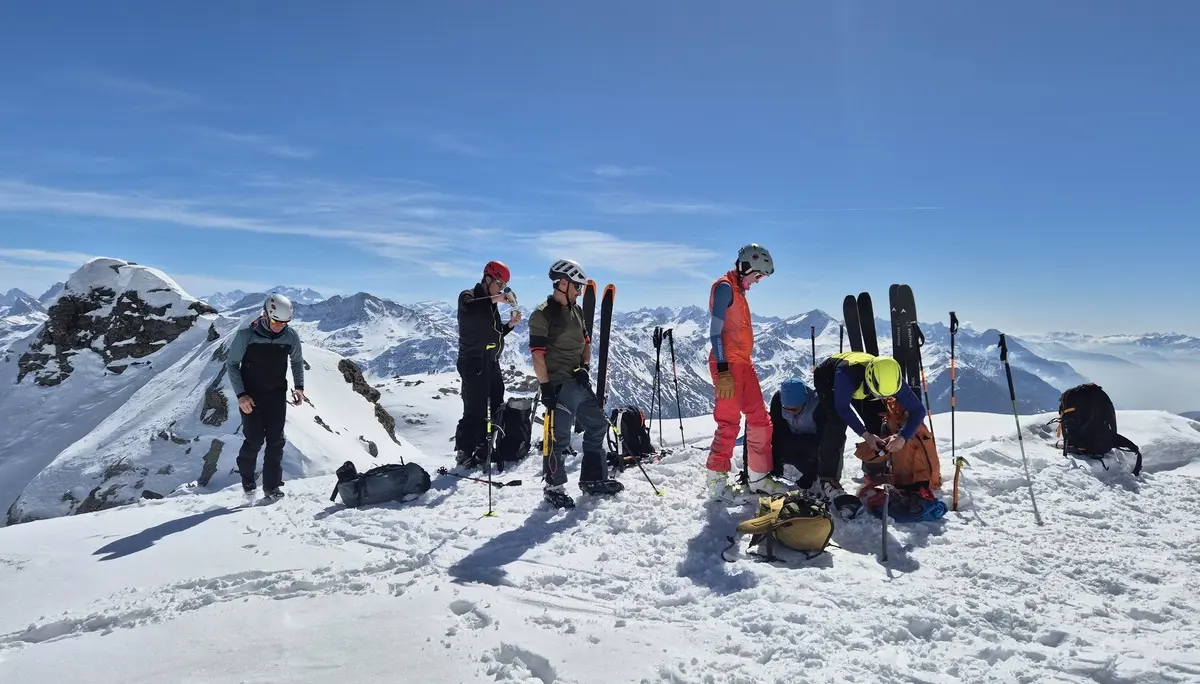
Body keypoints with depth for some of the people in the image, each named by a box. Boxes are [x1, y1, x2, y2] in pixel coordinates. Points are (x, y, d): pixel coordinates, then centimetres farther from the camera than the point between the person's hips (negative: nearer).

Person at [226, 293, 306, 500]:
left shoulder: (291, 335, -10)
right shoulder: (246, 334, -18)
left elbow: (297, 361, 9)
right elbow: (231, 364, -7)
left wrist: (299, 386, -5)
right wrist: (240, 394, -16)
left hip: (277, 395, 3)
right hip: (250, 396, -3)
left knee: (276, 441, 1)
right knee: (254, 440, -4)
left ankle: (272, 486, 11)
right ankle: (247, 481, 20)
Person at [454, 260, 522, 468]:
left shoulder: (490, 303, 18)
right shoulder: (469, 296, -6)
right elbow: (468, 307, -33)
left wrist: (510, 324, 4)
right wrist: (496, 299, -37)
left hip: (491, 363, 9)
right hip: (473, 363, -9)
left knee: (496, 408, 10)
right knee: (475, 410, -11)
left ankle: (484, 449, 18)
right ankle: (464, 452, -2)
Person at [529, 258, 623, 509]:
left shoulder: (577, 310, 11)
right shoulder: (542, 315, -13)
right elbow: (537, 355, -16)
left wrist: (584, 367, 3)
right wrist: (546, 387, -19)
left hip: (581, 382, 9)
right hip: (559, 386, -8)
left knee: (597, 426, 14)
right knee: (559, 437, -1)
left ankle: (593, 479, 27)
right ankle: (554, 487, 16)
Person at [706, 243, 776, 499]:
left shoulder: (739, 290, 19)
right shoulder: (725, 287, -10)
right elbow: (715, 332, -17)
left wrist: (743, 363, 20)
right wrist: (723, 371, -23)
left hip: (743, 363, 10)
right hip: (728, 365, -10)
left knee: (760, 420, 11)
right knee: (729, 424, -8)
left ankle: (759, 478, 18)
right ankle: (717, 483, 1)